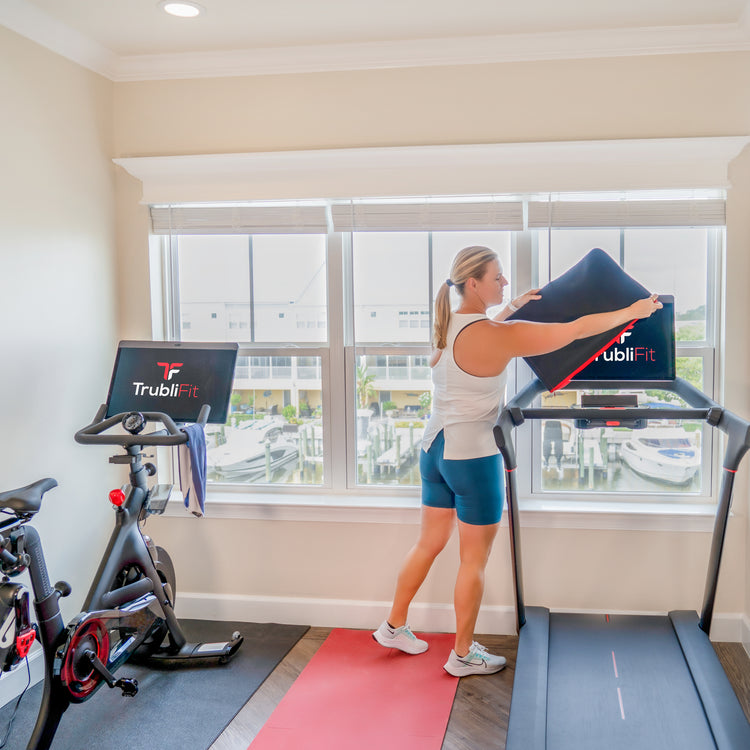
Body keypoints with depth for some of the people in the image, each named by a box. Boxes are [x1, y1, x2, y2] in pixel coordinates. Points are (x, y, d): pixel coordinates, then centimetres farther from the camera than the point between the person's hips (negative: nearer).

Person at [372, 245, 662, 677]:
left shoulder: (448, 325, 3)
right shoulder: (494, 335, -21)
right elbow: (573, 331, -18)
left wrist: (513, 308, 24)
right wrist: (634, 312, -8)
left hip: (436, 447, 8)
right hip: (473, 457, -8)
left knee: (430, 543, 21)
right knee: (474, 560, 7)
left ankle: (394, 627, 34)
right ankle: (463, 655, 21)